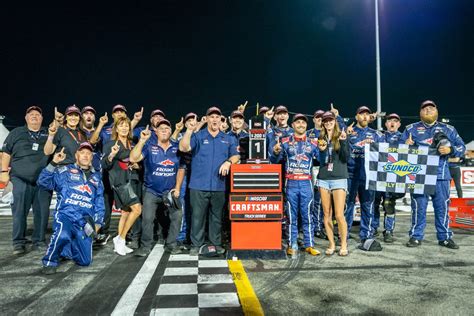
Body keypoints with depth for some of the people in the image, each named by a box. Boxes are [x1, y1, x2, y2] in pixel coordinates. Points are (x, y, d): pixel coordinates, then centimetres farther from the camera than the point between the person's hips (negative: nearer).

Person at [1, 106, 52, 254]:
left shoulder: (48, 134, 15)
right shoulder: (16, 133, 13)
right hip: (21, 179, -1)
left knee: (42, 212, 1)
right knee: (20, 211, -2)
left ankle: (39, 241, 11)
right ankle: (19, 242, 6)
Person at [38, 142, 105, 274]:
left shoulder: (96, 177, 18)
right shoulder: (65, 171, 8)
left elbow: (99, 202, 17)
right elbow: (43, 182, -4)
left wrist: (97, 222, 8)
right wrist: (53, 163, -14)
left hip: (85, 222, 4)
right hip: (65, 215, -4)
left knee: (85, 261, 0)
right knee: (63, 235, -39)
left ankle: (65, 247, 30)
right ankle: (50, 261, -10)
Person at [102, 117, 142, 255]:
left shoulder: (132, 144, 15)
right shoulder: (110, 144, -2)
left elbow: (137, 161, 25)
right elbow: (105, 165, -8)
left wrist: (137, 166, 3)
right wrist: (111, 155, -26)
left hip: (133, 179, 7)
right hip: (120, 180, -6)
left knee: (126, 212, 8)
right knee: (137, 208, -18)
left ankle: (119, 243, 17)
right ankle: (121, 239, -4)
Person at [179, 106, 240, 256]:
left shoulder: (228, 139, 13)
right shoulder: (198, 136, 4)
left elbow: (236, 155, 9)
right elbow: (183, 148, -11)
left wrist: (228, 162, -11)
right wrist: (189, 130, -22)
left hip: (219, 186, 3)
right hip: (199, 185, -2)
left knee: (217, 216, 10)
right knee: (198, 215, 2)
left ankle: (216, 243, 22)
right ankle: (196, 244, 13)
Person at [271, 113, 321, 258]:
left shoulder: (313, 143, 9)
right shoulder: (285, 142, 7)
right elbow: (274, 161, 8)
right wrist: (275, 152, -13)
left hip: (306, 183, 1)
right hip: (291, 183, 0)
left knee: (307, 215, 5)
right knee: (291, 216, 5)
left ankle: (309, 245, 15)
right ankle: (292, 245, 13)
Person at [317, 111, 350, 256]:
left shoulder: (342, 136, 2)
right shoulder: (321, 138, 11)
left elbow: (346, 158, -6)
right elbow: (318, 159, 13)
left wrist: (343, 142, -18)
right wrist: (321, 150, -7)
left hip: (339, 179, -3)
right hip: (323, 179, 4)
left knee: (339, 215, -6)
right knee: (327, 214, 6)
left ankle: (344, 245, 9)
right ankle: (331, 244, 17)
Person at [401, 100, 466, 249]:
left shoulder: (448, 129, 14)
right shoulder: (411, 129, 12)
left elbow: (461, 147, 13)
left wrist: (450, 150, -8)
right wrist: (406, 145, -12)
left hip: (440, 174, 1)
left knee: (442, 206, 5)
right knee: (418, 206, 1)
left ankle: (445, 237, 17)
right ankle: (416, 236, 10)